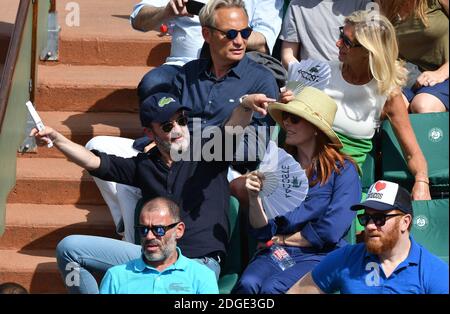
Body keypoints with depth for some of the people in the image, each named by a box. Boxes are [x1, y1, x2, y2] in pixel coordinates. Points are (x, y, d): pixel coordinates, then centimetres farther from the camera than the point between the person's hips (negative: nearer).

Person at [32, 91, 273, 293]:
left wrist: (246, 105, -36)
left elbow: (233, 128, -13)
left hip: (199, 263, -5)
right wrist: (55, 138, -1)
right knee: (69, 248, -4)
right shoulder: (144, 166, 17)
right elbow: (92, 162, 14)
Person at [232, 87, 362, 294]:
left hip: (319, 255, -3)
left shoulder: (343, 170, 0)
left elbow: (330, 231, -10)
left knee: (272, 288, -33)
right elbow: (263, 232, 10)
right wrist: (254, 197, -8)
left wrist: (282, 239, 1)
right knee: (247, 285, -31)